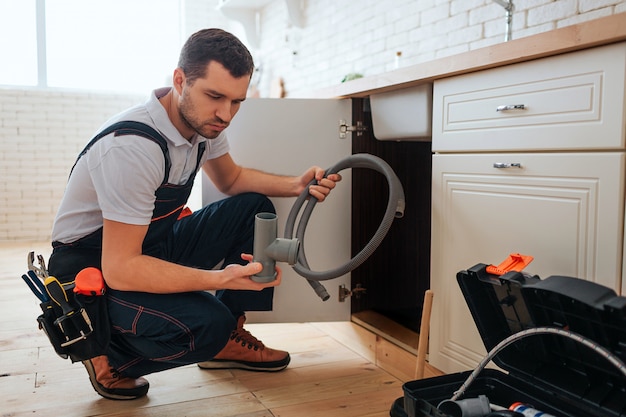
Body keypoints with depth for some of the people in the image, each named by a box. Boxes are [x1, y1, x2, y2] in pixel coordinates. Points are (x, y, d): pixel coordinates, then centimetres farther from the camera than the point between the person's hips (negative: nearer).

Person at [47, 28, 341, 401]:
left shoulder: (203, 119, -7)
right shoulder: (133, 146, -32)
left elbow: (231, 178, 11)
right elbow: (119, 267, -31)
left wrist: (296, 185, -6)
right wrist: (221, 278, -39)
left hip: (152, 243, 8)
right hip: (93, 264, -8)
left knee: (255, 207, -2)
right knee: (206, 323, -31)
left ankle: (228, 337, 4)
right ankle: (109, 354, 0)